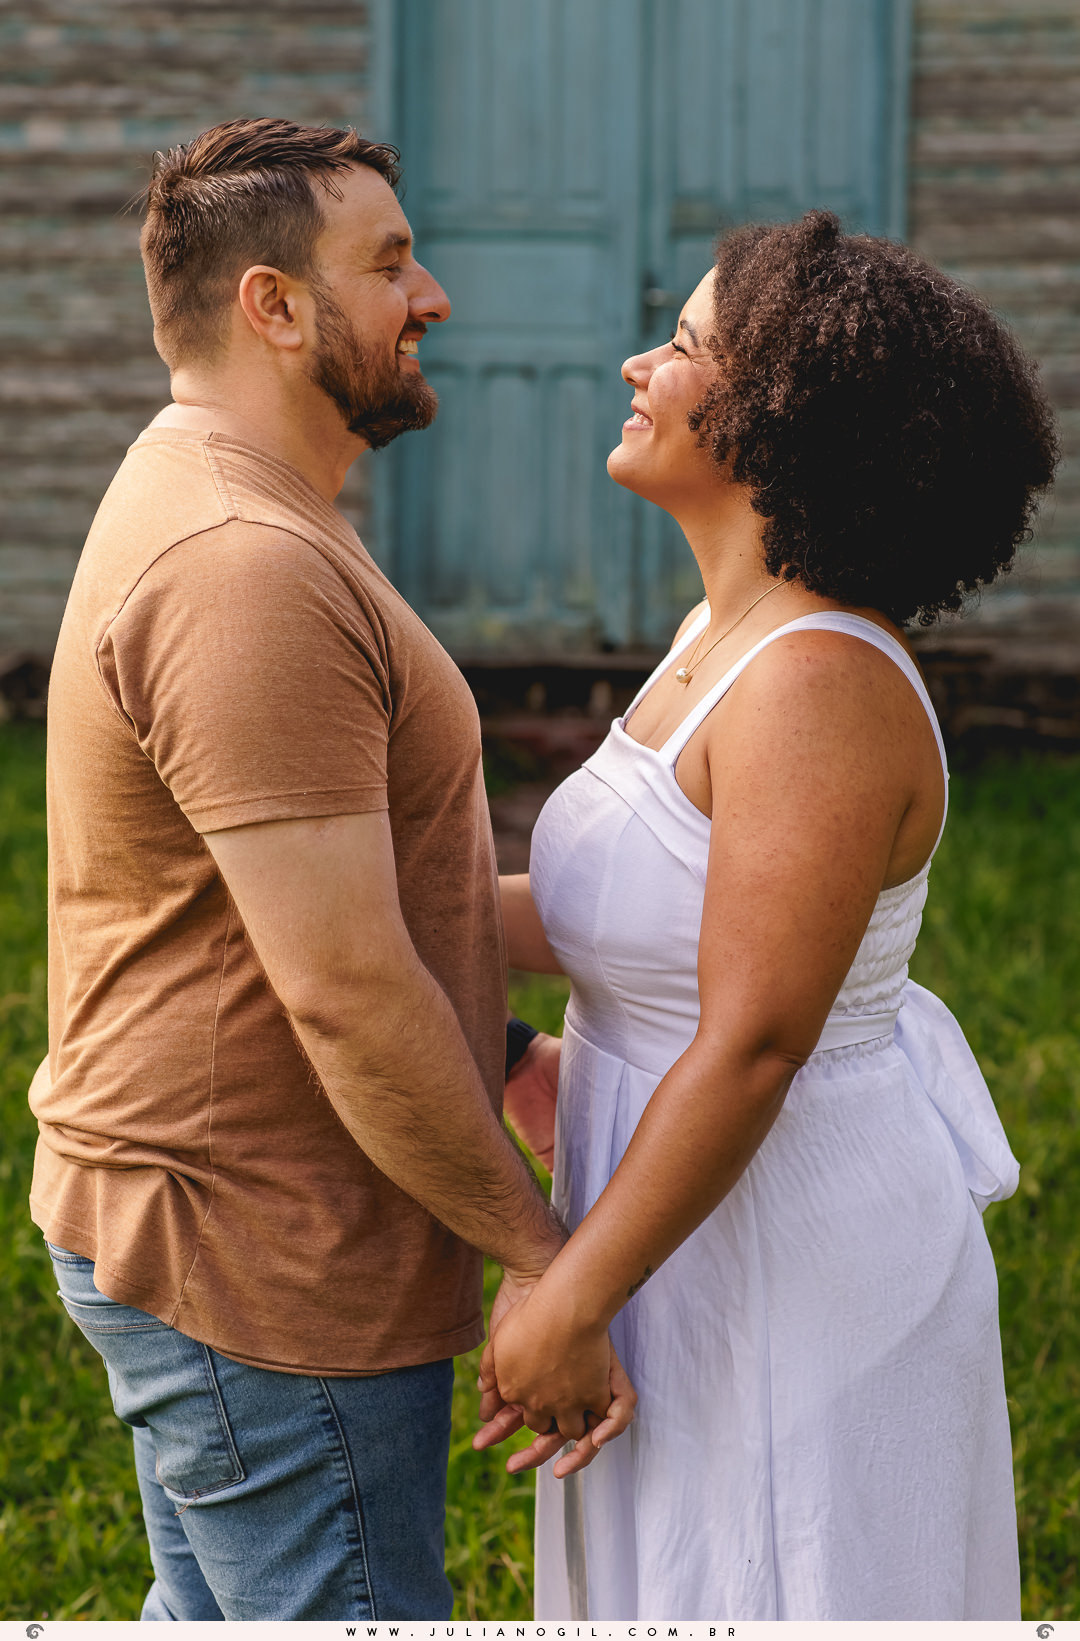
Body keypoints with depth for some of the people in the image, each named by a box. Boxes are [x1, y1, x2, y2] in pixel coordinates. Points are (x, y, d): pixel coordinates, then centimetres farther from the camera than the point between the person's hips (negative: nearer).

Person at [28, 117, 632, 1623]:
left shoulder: (211, 512, 13)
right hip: (269, 1271, -11)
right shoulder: (247, 570, -23)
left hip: (188, 1219, 11)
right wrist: (537, 1248, -17)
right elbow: (345, 988, -26)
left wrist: (500, 1054, 18)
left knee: (218, 1610, 21)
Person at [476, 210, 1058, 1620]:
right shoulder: (727, 633, 4)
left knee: (776, 1583, 7)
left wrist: (568, 1302, -22)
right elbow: (643, 911, 11)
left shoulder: (819, 687, -27)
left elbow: (752, 1044, -27)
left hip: (797, 1251, -9)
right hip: (729, 1215, 9)